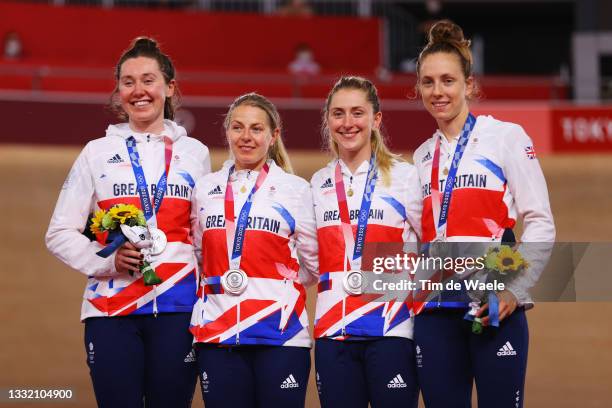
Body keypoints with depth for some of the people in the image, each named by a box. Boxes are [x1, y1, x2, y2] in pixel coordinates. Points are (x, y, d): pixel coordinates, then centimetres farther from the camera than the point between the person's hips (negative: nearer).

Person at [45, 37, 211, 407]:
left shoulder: (195, 153, 11)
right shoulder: (98, 153, 7)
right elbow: (60, 234, 5)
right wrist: (107, 261, -13)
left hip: (177, 308, 1)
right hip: (111, 310, -1)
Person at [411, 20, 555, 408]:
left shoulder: (506, 137, 0)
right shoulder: (423, 156, 16)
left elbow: (540, 224, -4)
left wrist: (515, 289, -14)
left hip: (494, 306, -5)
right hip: (435, 309, 5)